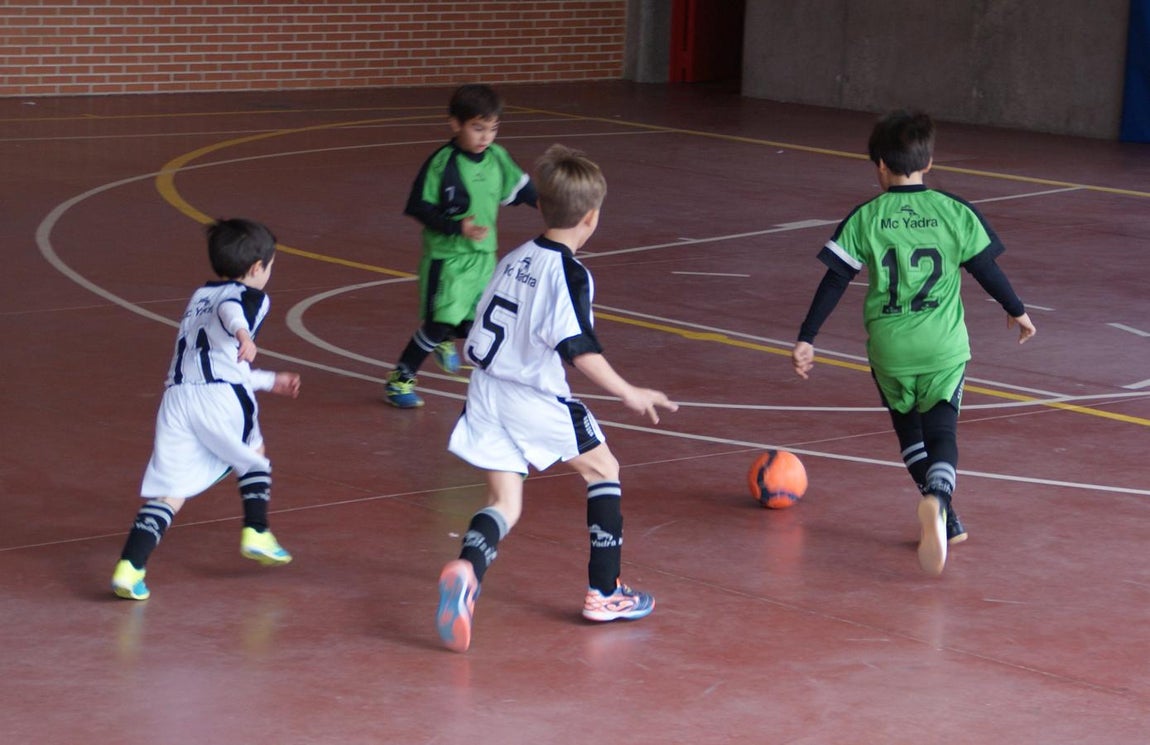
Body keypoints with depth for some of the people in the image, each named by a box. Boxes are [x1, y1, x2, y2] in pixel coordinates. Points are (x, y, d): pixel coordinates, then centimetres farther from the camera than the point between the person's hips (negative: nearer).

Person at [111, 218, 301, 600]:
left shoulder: (199, 297, 33)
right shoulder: (250, 295, 11)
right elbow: (229, 309, -16)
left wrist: (270, 381, 53)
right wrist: (242, 332, -38)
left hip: (176, 395, 5)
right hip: (219, 399, -5)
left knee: (169, 491, 1)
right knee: (254, 455, 26)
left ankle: (130, 567, -14)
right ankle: (256, 533, 27)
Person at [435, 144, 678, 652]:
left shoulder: (513, 260, 10)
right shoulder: (569, 273, -13)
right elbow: (579, 348, -21)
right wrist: (628, 394, -15)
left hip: (487, 392, 6)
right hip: (536, 400, -6)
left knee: (505, 502, 7)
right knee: (603, 472, 15)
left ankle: (467, 571, -24)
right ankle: (604, 592, 17)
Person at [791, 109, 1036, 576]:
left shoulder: (865, 218, -1)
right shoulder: (956, 213, 1)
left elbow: (834, 282, -2)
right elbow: (986, 270, 7)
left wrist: (806, 339, 3)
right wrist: (1016, 311, 24)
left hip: (889, 347, 0)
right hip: (945, 346, 0)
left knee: (909, 431, 19)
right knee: (941, 432, -1)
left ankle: (943, 517, 12)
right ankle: (938, 499, -30)